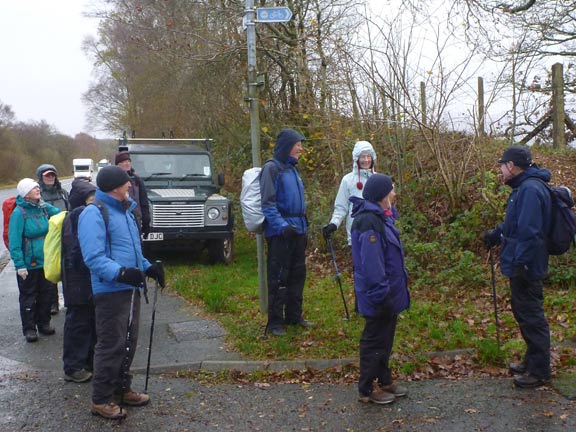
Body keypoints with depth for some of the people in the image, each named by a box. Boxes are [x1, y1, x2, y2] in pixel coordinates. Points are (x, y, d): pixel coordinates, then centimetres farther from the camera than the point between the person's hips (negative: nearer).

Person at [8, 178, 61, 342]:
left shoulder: (44, 207, -1)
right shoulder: (19, 212, -17)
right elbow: (14, 241, -18)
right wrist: (19, 265, -20)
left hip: (44, 261, 6)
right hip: (28, 264, -6)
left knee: (45, 293, 16)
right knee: (28, 296, 7)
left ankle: (44, 323, 31)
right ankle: (29, 329, 19)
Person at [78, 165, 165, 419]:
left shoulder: (124, 211, 18)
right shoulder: (94, 213, -12)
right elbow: (93, 257, -21)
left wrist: (148, 267, 11)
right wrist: (120, 273, -33)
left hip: (130, 289, 9)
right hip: (110, 291, -9)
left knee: (128, 342, 16)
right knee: (111, 345, -5)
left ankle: (122, 389, 31)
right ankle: (101, 400, 6)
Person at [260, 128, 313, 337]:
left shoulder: (292, 169, 16)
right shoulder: (271, 168, -10)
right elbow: (268, 204, -16)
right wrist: (282, 226, -24)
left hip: (298, 231, 8)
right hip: (280, 233, -8)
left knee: (297, 275, 14)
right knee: (278, 277, -2)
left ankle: (294, 315, 26)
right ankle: (275, 322, 5)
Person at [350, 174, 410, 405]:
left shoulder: (380, 216, 8)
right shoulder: (369, 222, -24)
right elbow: (371, 263, -26)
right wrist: (381, 295, -25)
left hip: (389, 291, 10)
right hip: (379, 297, -10)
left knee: (385, 338, 20)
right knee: (375, 341, 2)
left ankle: (384, 381, 34)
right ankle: (367, 390, 15)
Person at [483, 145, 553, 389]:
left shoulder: (531, 190, -22)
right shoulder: (524, 187, 12)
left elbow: (528, 231, -27)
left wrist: (519, 264, -26)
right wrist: (496, 234, 28)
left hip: (525, 268, -10)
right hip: (520, 265, 10)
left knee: (531, 316, -1)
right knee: (524, 312, 19)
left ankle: (539, 371, 10)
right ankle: (532, 361, 33)